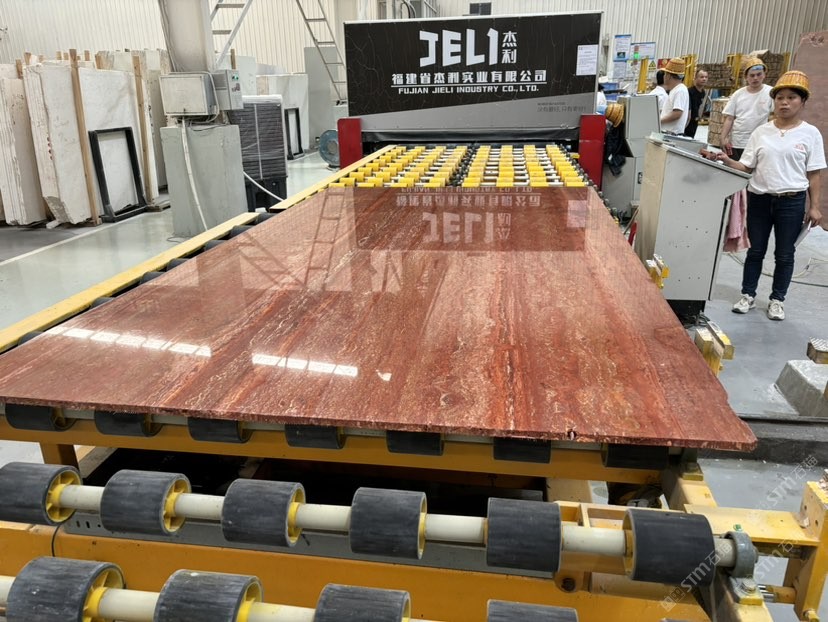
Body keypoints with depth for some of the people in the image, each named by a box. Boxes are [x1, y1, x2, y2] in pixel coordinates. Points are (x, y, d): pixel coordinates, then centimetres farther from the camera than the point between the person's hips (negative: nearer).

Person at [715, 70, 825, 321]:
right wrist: (727, 162, -17)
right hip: (759, 199, 2)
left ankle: (777, 300, 22)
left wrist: (814, 206, -4)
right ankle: (748, 296, 23)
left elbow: (813, 174, 0)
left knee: (784, 254, 8)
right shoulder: (761, 131, 3)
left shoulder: (810, 133, -1)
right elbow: (746, 167, 2)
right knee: (755, 251, 11)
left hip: (792, 201, -1)